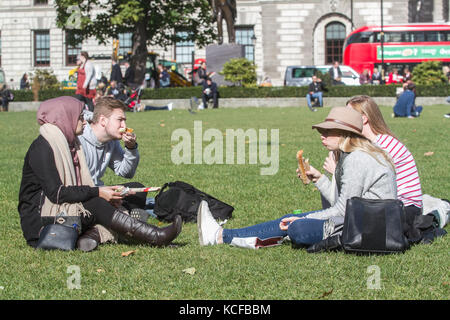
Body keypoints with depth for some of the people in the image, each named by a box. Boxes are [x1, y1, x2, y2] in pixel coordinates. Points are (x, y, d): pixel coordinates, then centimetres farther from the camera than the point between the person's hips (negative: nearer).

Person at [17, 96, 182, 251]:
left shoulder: (70, 143, 18)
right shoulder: (42, 148, -11)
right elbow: (56, 193, -21)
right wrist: (97, 192, -20)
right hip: (38, 222, -9)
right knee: (96, 205, -27)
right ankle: (156, 236, -33)